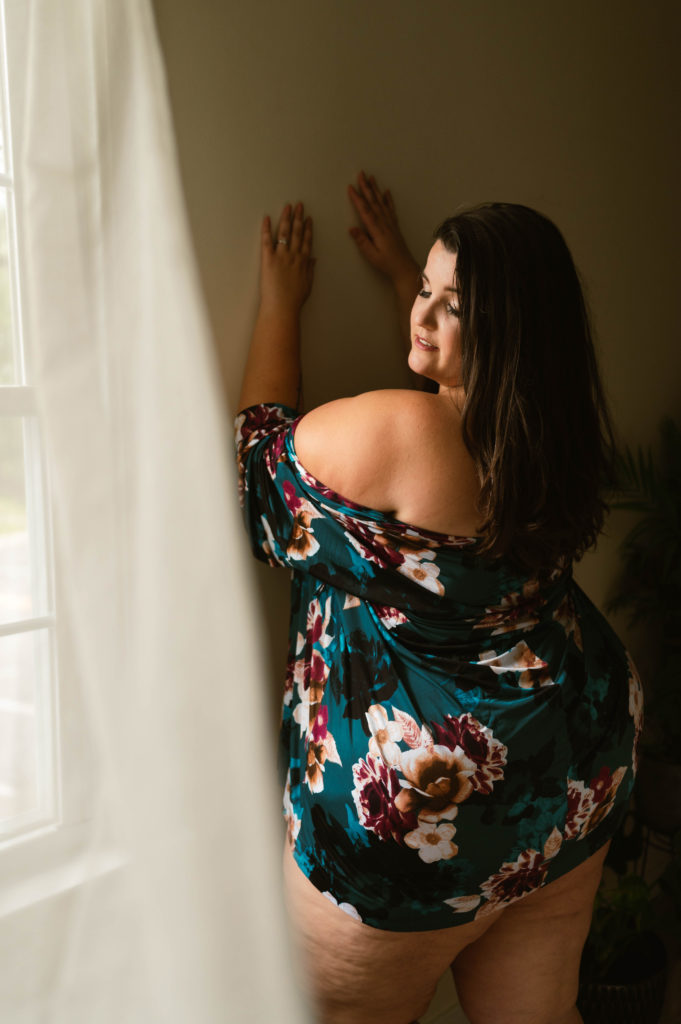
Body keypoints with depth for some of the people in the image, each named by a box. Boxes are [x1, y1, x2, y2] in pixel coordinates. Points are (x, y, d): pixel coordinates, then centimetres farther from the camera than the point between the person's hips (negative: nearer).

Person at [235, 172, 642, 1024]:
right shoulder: (558, 433, -6)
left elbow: (263, 454, -4)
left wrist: (279, 305, 6)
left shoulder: (386, 432, -26)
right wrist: (402, 275, 24)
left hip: (410, 808, -6)